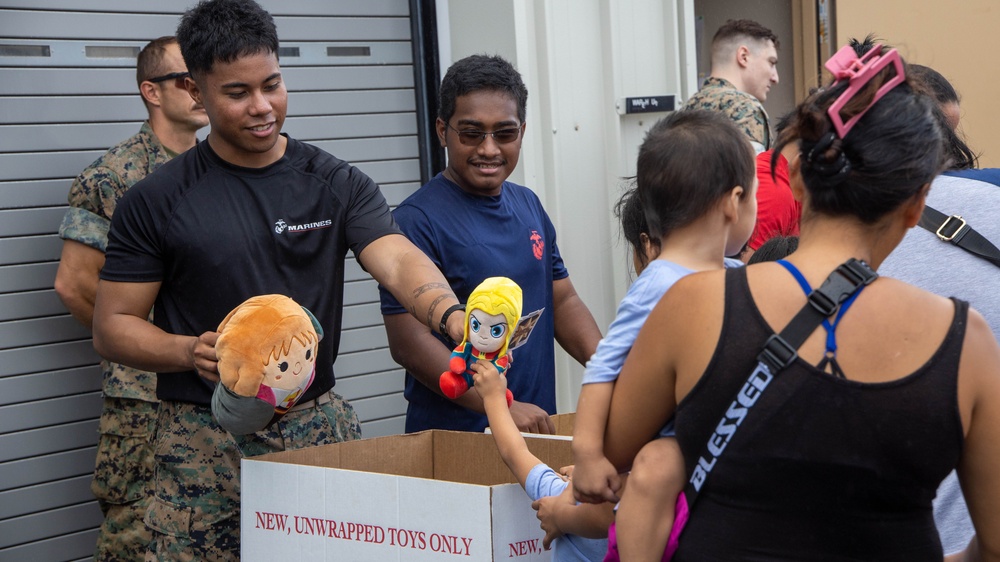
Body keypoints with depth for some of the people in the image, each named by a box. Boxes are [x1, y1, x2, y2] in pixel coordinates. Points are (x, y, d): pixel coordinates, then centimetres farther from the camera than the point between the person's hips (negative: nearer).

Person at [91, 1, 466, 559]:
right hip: (204, 439, -1)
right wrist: (192, 351, -17)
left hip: (319, 426, 1)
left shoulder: (338, 184, 3)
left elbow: (399, 262, -12)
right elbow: (114, 325, 2)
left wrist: (453, 316, -33)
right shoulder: (156, 200, 0)